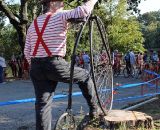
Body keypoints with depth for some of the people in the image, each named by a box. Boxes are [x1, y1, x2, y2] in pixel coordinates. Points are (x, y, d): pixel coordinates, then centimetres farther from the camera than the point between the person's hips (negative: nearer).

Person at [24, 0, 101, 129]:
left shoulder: (33, 24, 17)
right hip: (55, 65, -6)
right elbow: (83, 11, -15)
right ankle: (94, 110, 24)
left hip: (36, 67, 6)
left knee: (42, 103, 9)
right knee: (85, 76, 16)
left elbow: (27, 51, 14)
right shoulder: (60, 16, -2)